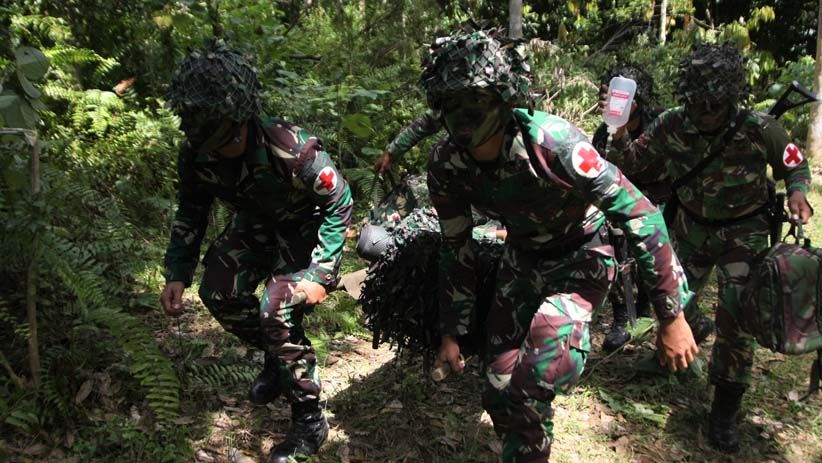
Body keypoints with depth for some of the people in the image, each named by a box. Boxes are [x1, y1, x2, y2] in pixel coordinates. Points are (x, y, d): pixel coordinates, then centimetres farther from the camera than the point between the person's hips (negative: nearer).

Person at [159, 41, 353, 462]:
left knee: (277, 312, -19)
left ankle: (309, 422, -2)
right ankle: (275, 358, 24)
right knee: (218, 293, -3)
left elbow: (340, 204, -24)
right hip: (255, 223, 6)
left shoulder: (292, 149, -37)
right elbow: (191, 212, -2)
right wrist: (177, 273, -8)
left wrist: (321, 272, -28)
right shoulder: (197, 152, -19)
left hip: (303, 226, -6)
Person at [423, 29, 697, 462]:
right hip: (521, 258, 4)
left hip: (580, 256, -4)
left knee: (551, 335, -33)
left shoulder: (553, 143, -34)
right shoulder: (446, 164, -18)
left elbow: (641, 216, -27)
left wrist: (671, 317, -24)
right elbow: (456, 248, -4)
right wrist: (451, 332, 1)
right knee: (499, 393, 4)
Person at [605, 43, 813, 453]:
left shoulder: (760, 130, -23)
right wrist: (619, 134, -26)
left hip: (742, 231, -3)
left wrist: (797, 193, -25)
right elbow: (634, 163, -6)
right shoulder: (672, 126, -17)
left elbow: (796, 165, -4)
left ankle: (725, 411, 5)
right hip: (692, 227, 3)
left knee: (736, 319, -11)